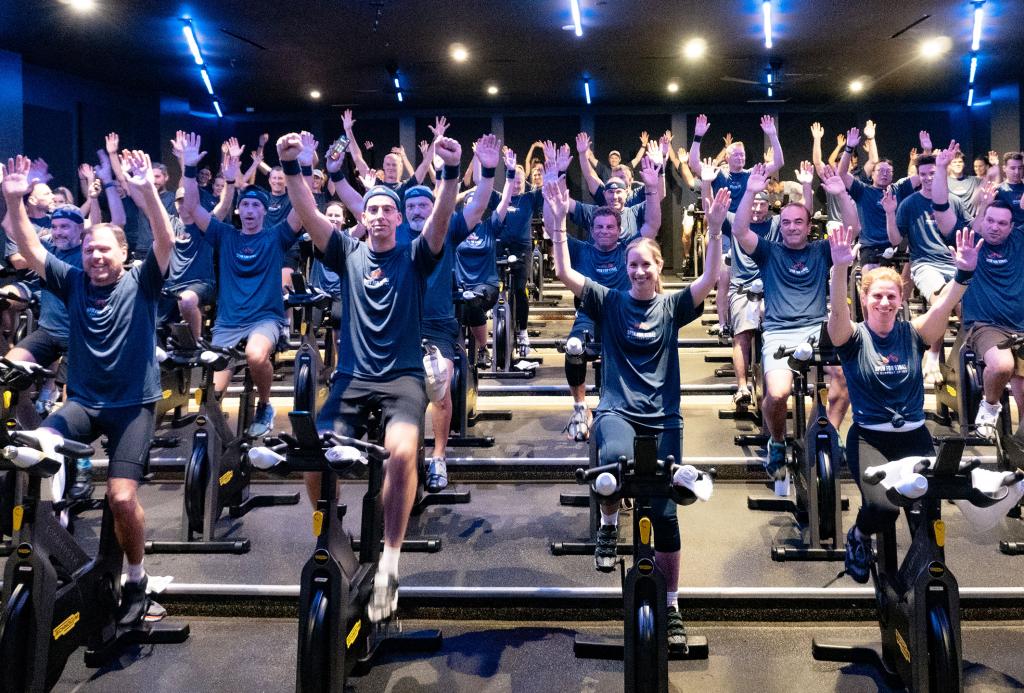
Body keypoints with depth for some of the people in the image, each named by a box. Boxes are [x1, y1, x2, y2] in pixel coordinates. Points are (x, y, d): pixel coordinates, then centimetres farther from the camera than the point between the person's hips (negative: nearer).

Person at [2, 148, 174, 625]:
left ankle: (136, 579, 10)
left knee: (121, 496, -15)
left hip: (133, 403, -4)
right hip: (82, 401, 4)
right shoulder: (73, 283, 8)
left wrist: (146, 189, -30)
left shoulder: (140, 283, -2)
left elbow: (165, 241, -17)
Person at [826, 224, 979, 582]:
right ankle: (858, 538, 14)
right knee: (882, 507, -22)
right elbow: (838, 310, -25)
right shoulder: (853, 337, -4)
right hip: (868, 438, -3)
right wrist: (841, 268, -43)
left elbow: (943, 306, -15)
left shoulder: (912, 334, 2)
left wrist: (964, 273, -34)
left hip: (914, 436, 3)